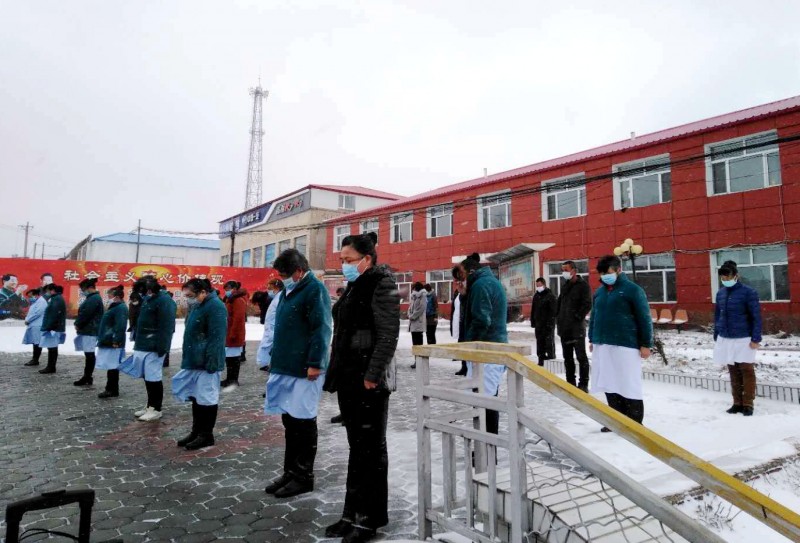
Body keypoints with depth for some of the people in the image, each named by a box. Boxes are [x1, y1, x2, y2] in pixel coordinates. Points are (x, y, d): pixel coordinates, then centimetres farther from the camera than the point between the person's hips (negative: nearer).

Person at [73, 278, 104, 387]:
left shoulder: (93, 299, -15)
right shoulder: (93, 298, 18)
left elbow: (85, 314, -18)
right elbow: (84, 312, 20)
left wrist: (77, 324, -5)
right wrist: (78, 324, 9)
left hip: (90, 331, -10)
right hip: (88, 330, 10)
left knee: (89, 354, -6)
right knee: (89, 354, 11)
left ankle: (87, 378, -2)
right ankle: (87, 377, 15)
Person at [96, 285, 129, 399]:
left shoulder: (121, 308, -15)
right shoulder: (115, 307, 18)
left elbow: (120, 326, -22)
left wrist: (116, 340, -25)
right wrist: (103, 338, 22)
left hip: (113, 343, -10)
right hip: (108, 341, 10)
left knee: (112, 367, -5)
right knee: (111, 367, 13)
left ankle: (112, 390, 0)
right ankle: (111, 389, 19)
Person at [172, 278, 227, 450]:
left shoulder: (215, 307, -17)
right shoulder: (198, 306, 16)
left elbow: (216, 338, -22)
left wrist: (211, 363, -23)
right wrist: (187, 360, 20)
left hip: (206, 364, -10)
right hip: (194, 362, 10)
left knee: (207, 398, 0)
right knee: (196, 398, 16)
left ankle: (206, 435, 10)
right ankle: (196, 431, 26)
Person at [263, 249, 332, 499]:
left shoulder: (315, 289, -12)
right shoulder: (288, 291, 16)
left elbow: (321, 329, -18)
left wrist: (315, 363, -21)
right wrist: (275, 356, 19)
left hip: (304, 368, -9)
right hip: (285, 366, 9)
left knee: (303, 422, 1)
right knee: (289, 420, 15)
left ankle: (303, 476, 14)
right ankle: (291, 471, 26)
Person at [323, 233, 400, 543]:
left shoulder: (382, 286, -10)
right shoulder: (354, 287, 16)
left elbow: (388, 336, -18)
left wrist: (373, 375, -21)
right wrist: (336, 373, 17)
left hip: (369, 381, -9)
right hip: (349, 378, 9)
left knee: (371, 448, 3)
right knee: (357, 446, 16)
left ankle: (370, 518, 16)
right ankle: (354, 512, 27)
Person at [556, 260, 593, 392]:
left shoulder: (583, 285, -6)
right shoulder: (564, 285, 16)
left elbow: (587, 305, -13)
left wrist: (577, 317, -15)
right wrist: (558, 318, 10)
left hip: (577, 327, -7)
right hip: (564, 327, 7)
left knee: (581, 356, -2)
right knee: (567, 357, 11)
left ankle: (583, 384, 3)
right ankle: (570, 383, 19)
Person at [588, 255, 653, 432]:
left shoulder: (632, 290, -5)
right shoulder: (599, 292, 14)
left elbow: (644, 318, -7)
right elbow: (594, 316, 21)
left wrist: (646, 344, -10)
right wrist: (592, 339, 19)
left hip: (625, 346, -6)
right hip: (602, 346, 6)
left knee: (629, 386, 0)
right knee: (609, 385, 10)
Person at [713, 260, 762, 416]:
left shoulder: (749, 292, -8)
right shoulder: (720, 293, 7)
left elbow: (756, 317, -8)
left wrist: (756, 339, -12)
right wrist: (716, 337, 14)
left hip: (744, 339, -5)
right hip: (725, 339, 5)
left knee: (747, 371, 2)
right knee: (734, 372, 11)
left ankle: (748, 404, 11)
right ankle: (737, 403, 19)